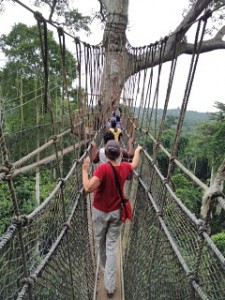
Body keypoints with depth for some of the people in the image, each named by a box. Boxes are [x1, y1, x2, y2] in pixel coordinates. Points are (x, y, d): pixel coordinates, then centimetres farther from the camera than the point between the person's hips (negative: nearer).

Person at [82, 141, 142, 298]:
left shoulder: (103, 168, -25)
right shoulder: (125, 167, -9)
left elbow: (88, 188, -34)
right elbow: (135, 164, 15)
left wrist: (85, 170, -22)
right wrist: (138, 150, 32)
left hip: (100, 212, -3)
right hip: (116, 212, 3)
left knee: (101, 243, 22)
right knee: (112, 246, 9)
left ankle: (104, 269, 46)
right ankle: (110, 286, 13)